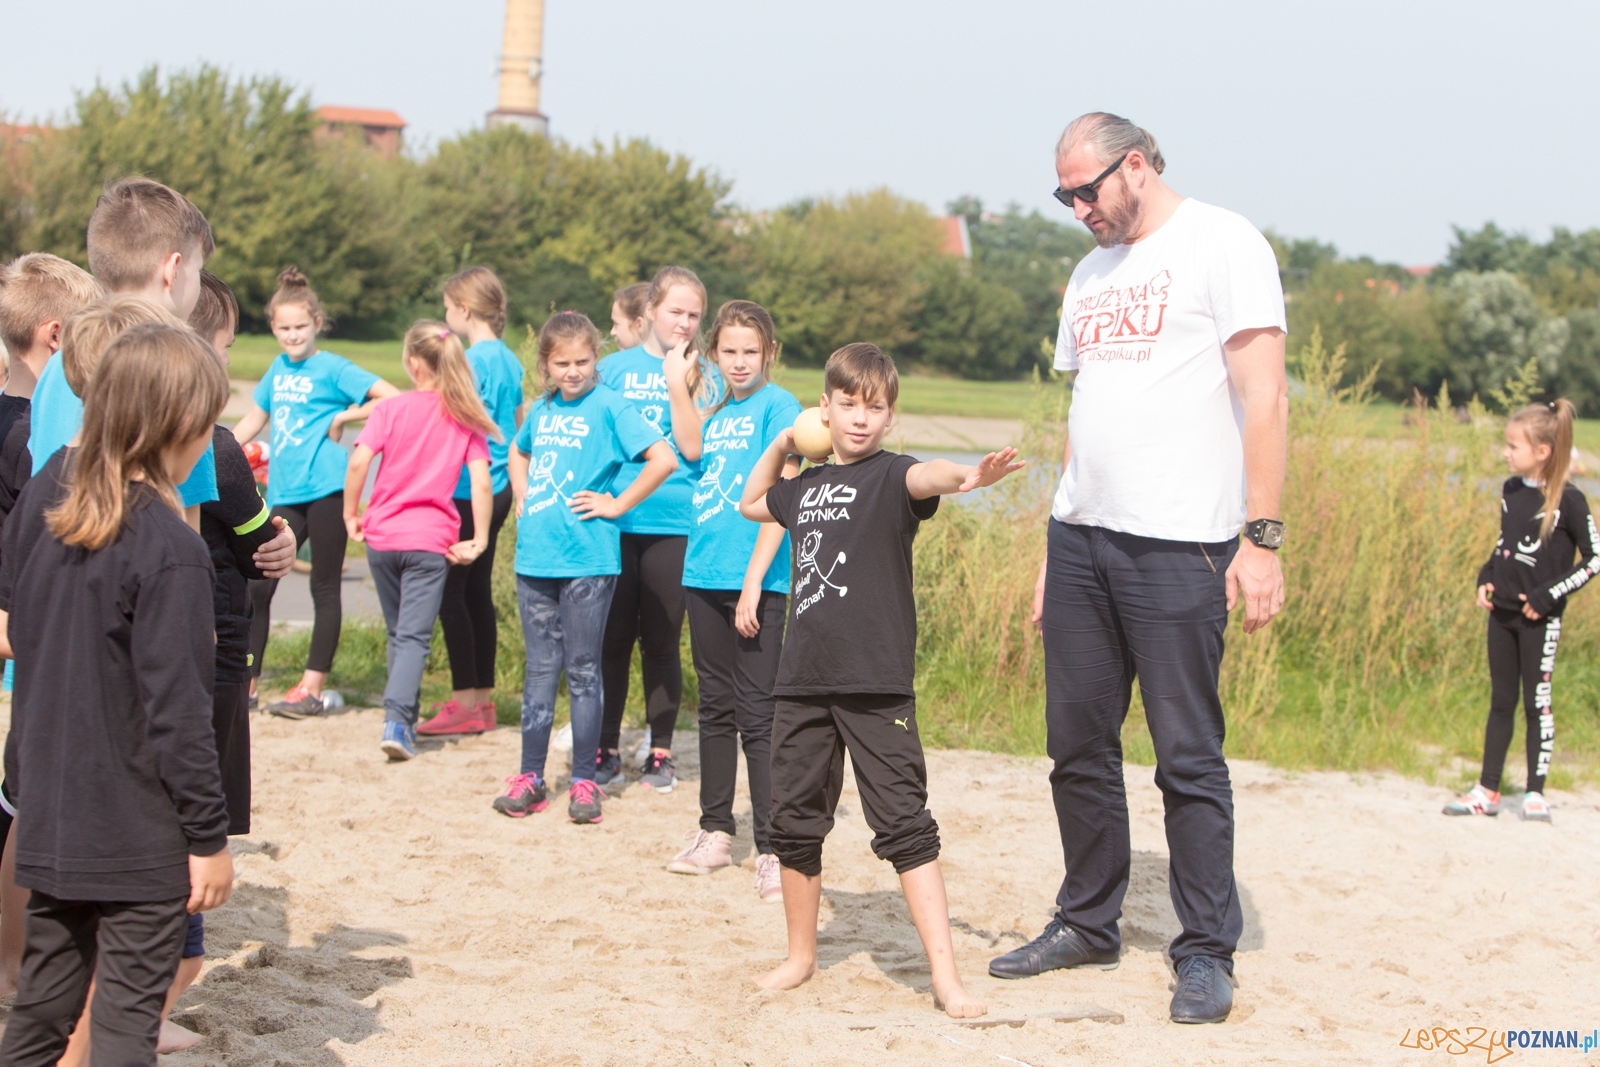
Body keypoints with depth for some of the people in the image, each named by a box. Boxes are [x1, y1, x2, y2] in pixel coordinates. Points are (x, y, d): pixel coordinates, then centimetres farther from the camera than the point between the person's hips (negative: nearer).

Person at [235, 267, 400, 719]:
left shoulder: (332, 369, -4)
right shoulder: (278, 369, 14)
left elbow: (393, 399, -13)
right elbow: (253, 420, 27)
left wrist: (341, 418, -12)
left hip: (325, 490, -6)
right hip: (284, 493, 6)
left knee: (324, 589, 1)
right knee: (257, 587, 1)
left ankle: (311, 688, 6)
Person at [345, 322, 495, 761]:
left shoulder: (390, 408, -2)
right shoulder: (465, 419, 2)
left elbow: (359, 462, -13)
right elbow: (481, 482, -5)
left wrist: (351, 514, -1)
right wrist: (479, 539, 2)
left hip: (382, 536, 1)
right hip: (430, 540, -1)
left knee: (398, 631, 16)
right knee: (415, 636, -3)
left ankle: (405, 718, 23)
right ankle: (396, 720, -20)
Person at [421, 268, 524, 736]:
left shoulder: (471, 361, -15)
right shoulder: (510, 360, 12)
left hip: (469, 491, -9)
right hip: (497, 488, 9)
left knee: (451, 592, -4)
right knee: (478, 589, 13)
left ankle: (464, 703, -2)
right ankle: (483, 698, 17)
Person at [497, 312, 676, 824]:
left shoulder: (608, 407, -7)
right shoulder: (542, 409, 11)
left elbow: (664, 459, -16)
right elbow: (518, 452, 33)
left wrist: (615, 505, -11)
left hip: (587, 560, -5)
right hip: (535, 556, 5)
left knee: (582, 670, 2)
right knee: (540, 668, 10)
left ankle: (584, 781, 9)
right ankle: (530, 777, 16)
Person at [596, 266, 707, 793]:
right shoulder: (615, 367, 8)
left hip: (674, 526, -1)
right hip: (614, 524, 1)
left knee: (662, 642, 6)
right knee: (613, 638, 5)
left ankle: (660, 753, 16)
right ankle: (606, 750, 15)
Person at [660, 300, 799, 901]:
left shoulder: (778, 406, -6)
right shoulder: (717, 409, 14)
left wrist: (753, 583, -18)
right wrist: (680, 387, -5)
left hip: (757, 581, -7)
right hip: (704, 575, 7)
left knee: (756, 714, -7)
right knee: (715, 708, 14)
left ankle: (772, 850, -4)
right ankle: (715, 833, 24)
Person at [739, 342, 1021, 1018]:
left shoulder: (890, 476, -3)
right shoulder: (805, 486, 15)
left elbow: (926, 477, -27)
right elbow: (750, 503, 35)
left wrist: (966, 476, -50)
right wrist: (781, 444, 22)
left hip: (877, 684, -6)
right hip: (802, 682, 6)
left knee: (904, 826, -9)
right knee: (795, 823, 13)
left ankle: (945, 976, -9)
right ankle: (801, 956, 30)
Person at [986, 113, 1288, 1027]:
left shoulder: (1221, 243, -4)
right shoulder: (1093, 274, 19)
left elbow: (1264, 396, -10)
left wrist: (1262, 537, -17)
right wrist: (1057, 549, 17)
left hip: (1177, 544, -7)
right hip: (1082, 538, 7)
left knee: (1189, 756, -2)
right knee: (1079, 745, 11)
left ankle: (1207, 953, 8)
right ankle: (1088, 925, 24)